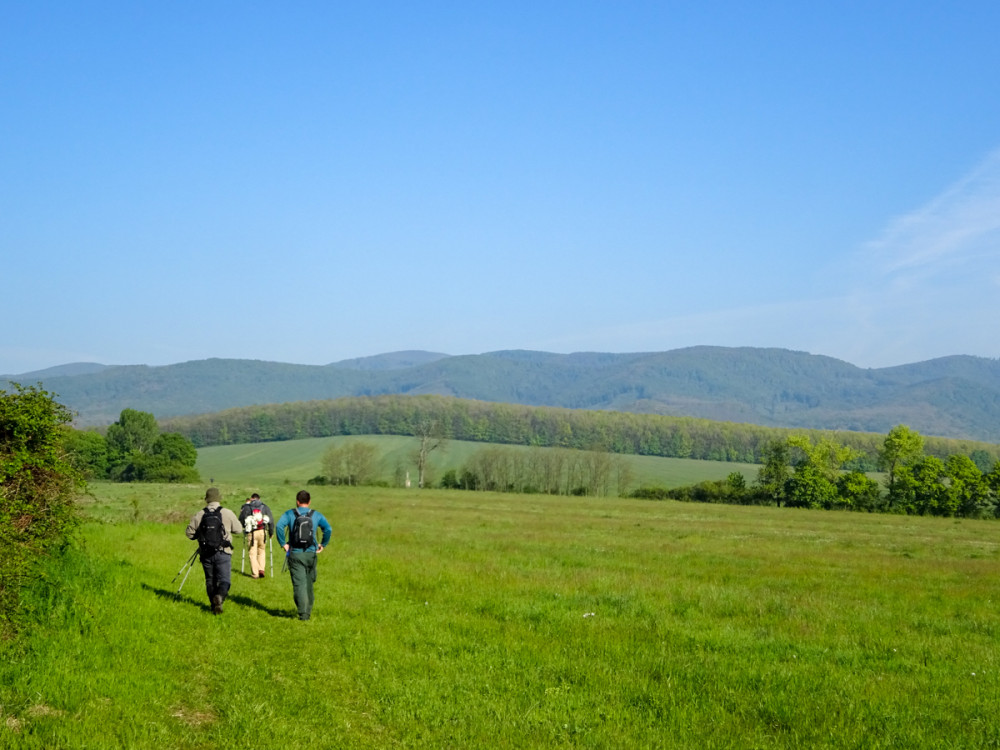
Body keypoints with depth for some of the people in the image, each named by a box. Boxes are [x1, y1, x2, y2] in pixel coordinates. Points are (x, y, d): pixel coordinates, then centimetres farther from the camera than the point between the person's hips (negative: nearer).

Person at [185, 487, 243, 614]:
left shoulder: (199, 515, -2)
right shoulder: (228, 513, -7)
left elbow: (189, 532, 2)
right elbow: (239, 530, 2)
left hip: (206, 554, 2)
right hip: (223, 554, -2)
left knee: (210, 580, 15)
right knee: (224, 580, 1)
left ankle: (214, 606, 16)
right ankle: (220, 596, -28)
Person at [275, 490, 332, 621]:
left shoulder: (289, 514, 0)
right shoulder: (316, 515, 5)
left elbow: (279, 526, -15)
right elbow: (328, 529, -5)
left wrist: (283, 544, -7)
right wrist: (322, 544, 6)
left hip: (295, 555, -2)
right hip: (311, 554, 2)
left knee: (299, 584, -5)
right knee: (309, 583, 18)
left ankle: (303, 613, -16)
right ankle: (308, 610, 24)